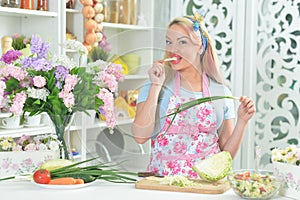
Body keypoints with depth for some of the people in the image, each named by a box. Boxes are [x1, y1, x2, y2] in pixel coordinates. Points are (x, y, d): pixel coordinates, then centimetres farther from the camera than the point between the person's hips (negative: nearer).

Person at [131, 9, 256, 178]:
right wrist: (156, 86, -9)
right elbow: (140, 137, -11)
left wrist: (242, 121, -4)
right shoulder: (154, 88, 4)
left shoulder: (222, 93, 7)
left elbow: (227, 153, 10)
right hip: (162, 181, -2)